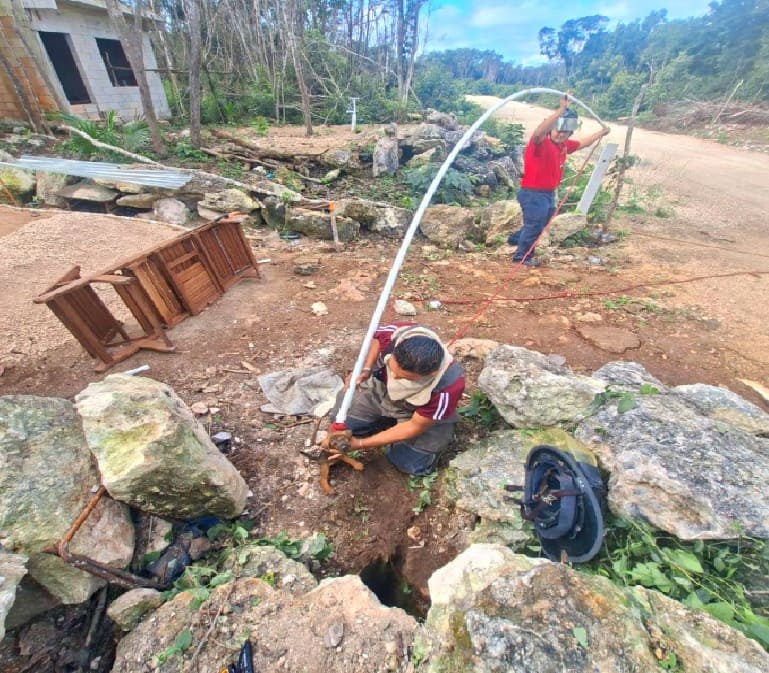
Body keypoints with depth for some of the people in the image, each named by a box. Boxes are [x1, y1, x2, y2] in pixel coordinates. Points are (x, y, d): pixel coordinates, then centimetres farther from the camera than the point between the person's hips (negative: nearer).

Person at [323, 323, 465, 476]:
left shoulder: (447, 387, -40)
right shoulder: (395, 334, -34)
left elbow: (414, 427, -24)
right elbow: (375, 336, -6)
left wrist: (360, 444, -23)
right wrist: (366, 369, -21)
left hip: (419, 414, -2)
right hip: (382, 388, 3)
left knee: (411, 464, -12)